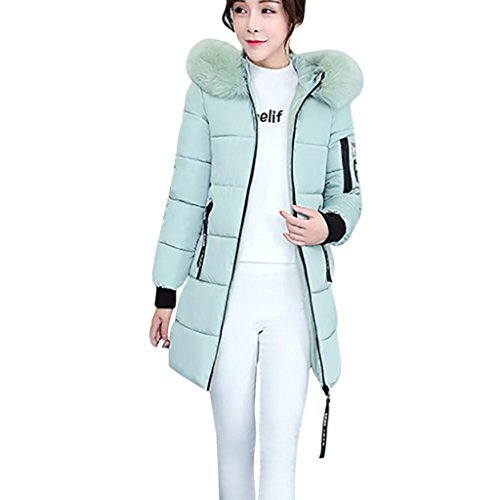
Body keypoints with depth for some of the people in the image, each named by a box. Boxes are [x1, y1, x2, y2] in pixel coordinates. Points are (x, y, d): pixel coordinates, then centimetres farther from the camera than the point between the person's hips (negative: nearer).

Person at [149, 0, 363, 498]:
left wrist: (328, 227, -13)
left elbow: (347, 193, 11)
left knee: (282, 442, 0)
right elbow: (187, 195, 4)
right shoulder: (210, 87, 3)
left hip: (296, 289, 0)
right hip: (225, 288, 0)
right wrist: (166, 291, 4)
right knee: (233, 436, 10)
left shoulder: (326, 93, 5)